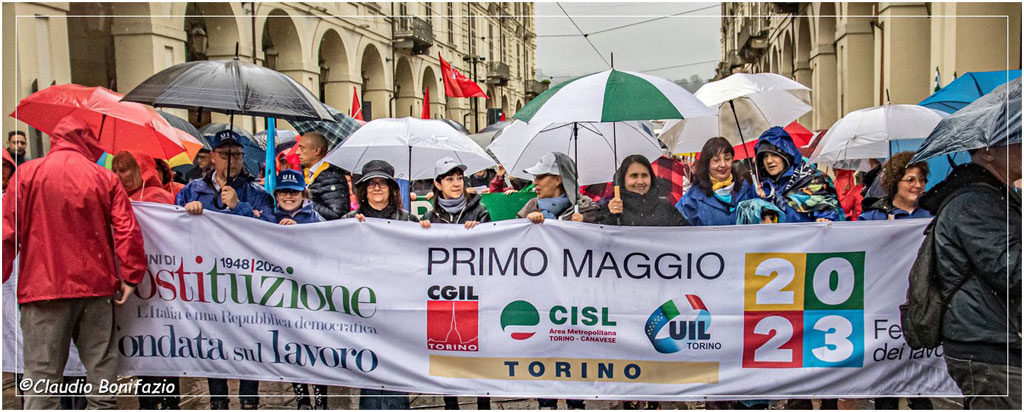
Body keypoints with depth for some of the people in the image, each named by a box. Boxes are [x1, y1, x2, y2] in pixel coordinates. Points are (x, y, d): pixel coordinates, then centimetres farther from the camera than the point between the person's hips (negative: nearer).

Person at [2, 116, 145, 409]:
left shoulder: (27, 173, 1)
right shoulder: (105, 178, 3)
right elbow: (128, 230, -4)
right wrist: (131, 276, 0)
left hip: (43, 286, -1)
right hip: (97, 286, 1)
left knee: (42, 373, 2)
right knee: (101, 367, 9)